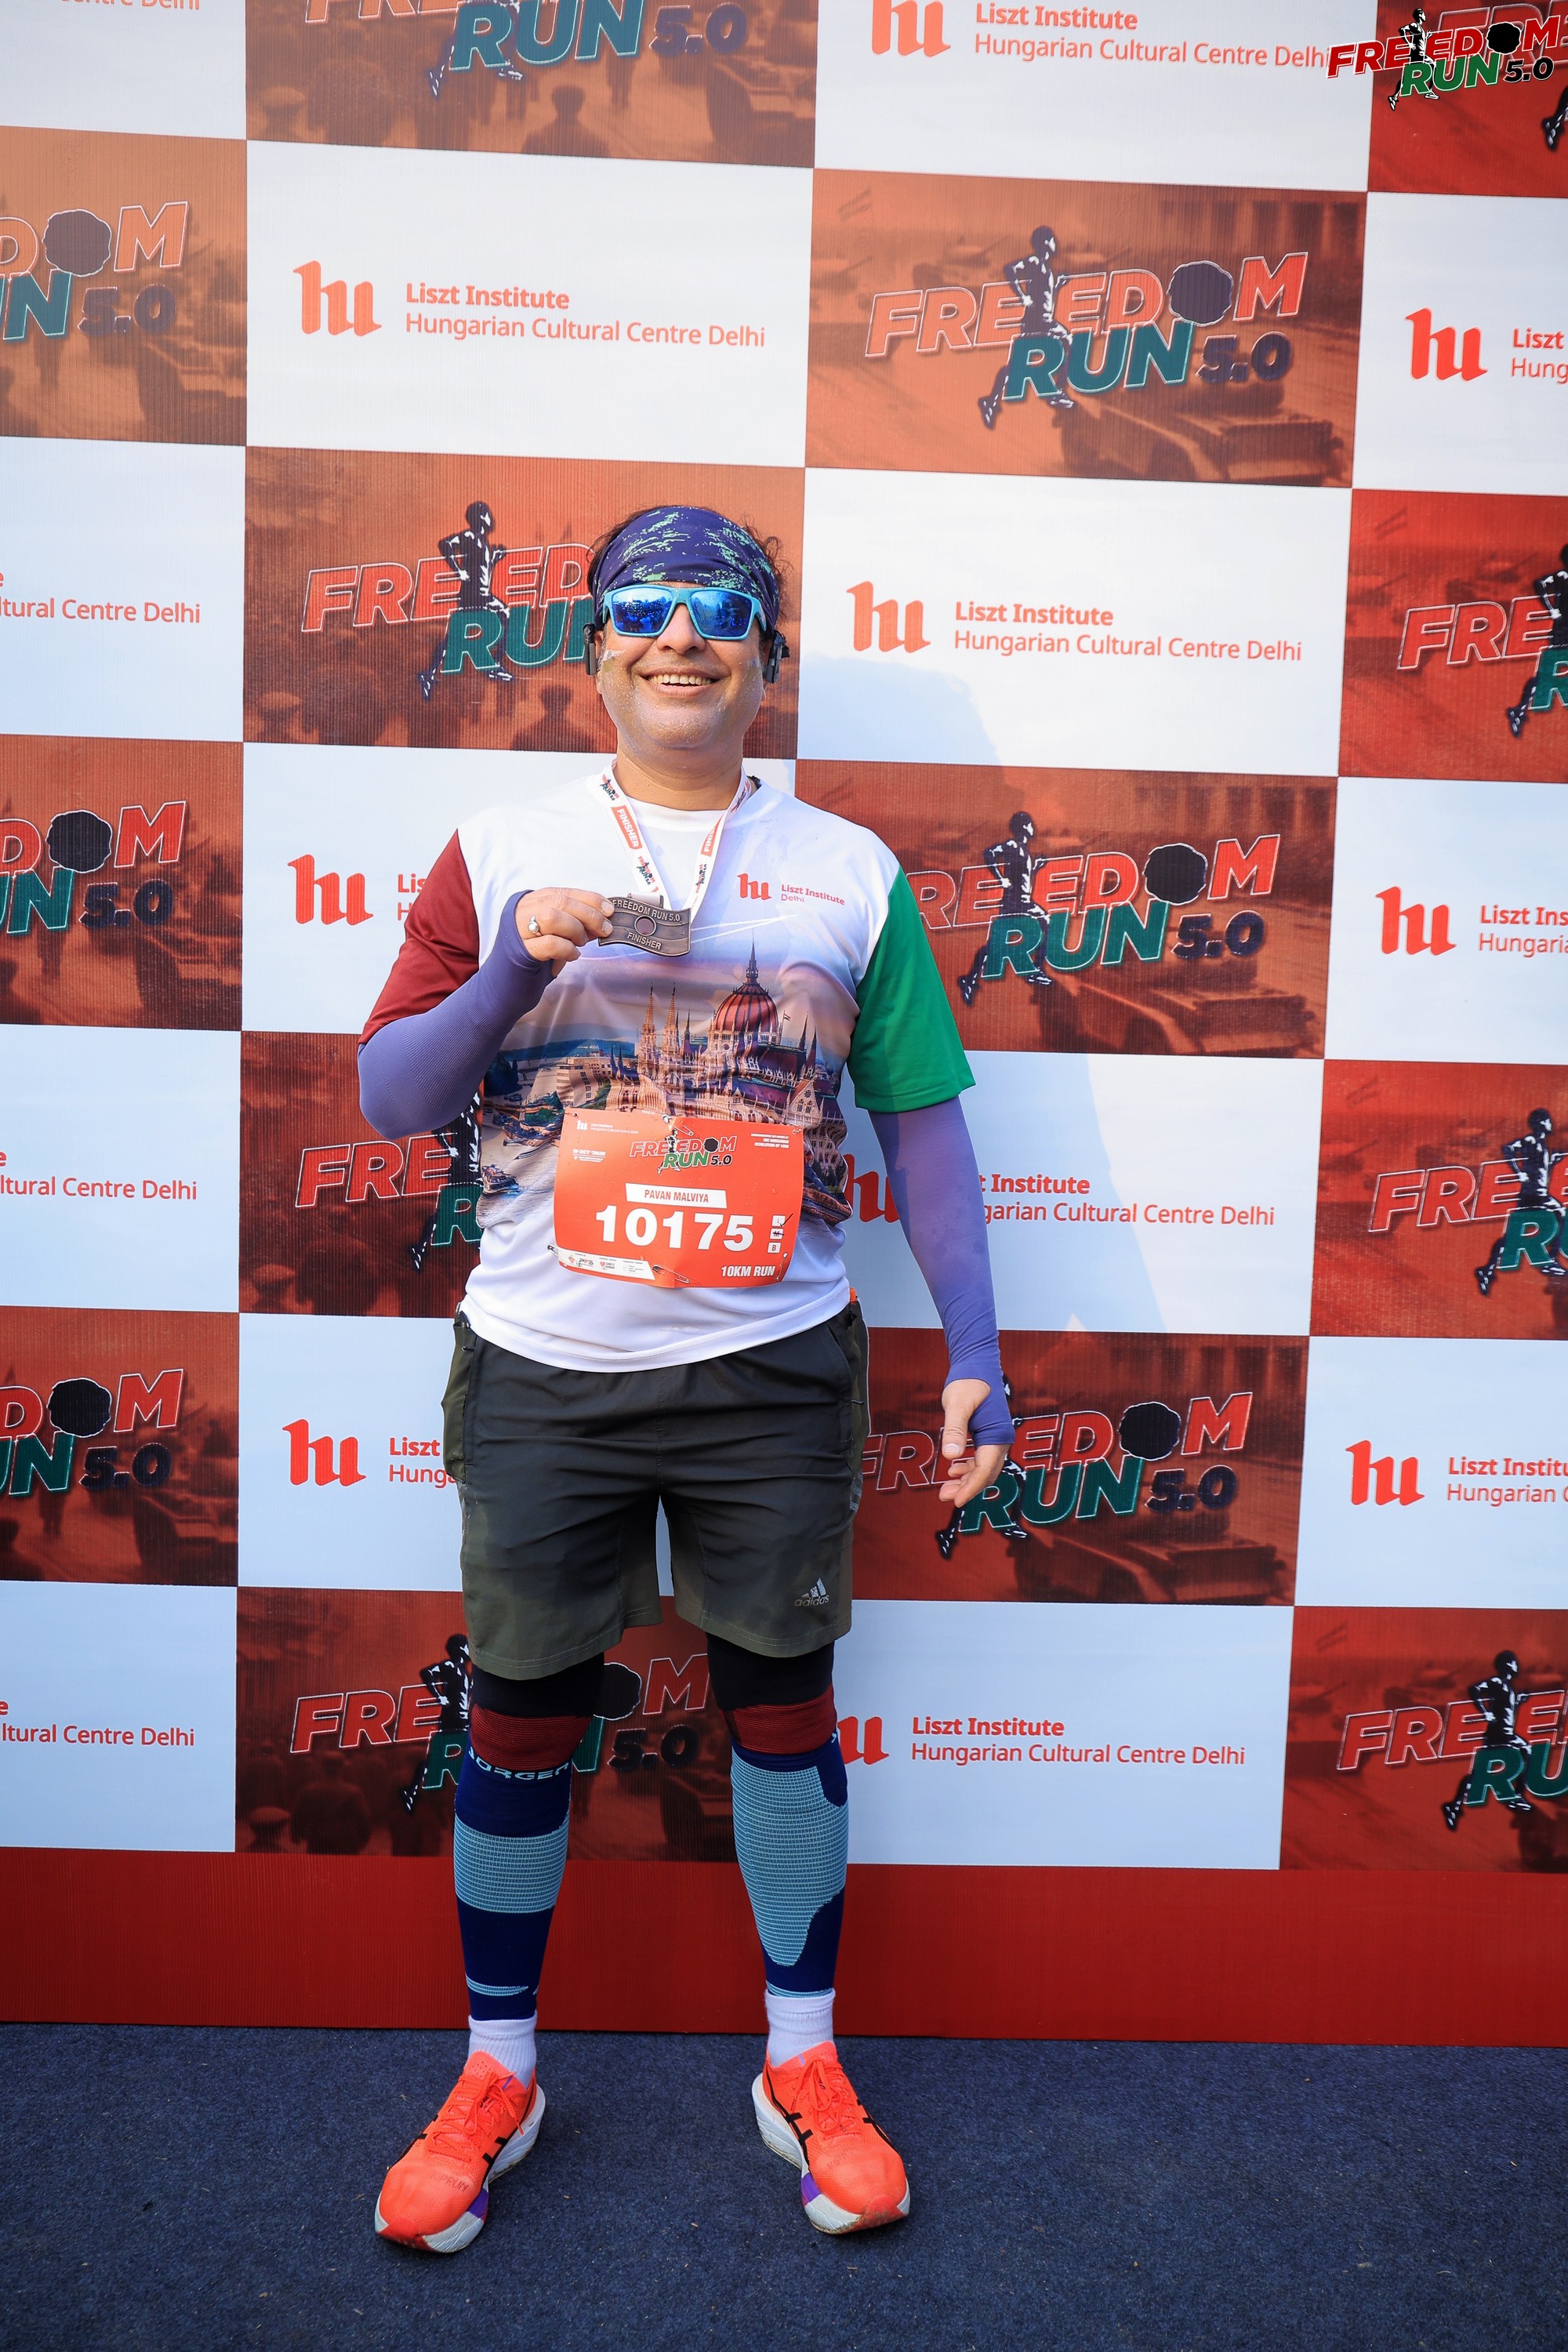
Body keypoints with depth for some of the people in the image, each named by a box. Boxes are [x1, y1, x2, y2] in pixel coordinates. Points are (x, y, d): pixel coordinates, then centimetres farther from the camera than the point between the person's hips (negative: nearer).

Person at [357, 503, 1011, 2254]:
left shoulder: (851, 874, 4)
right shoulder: (502, 857, 3)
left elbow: (922, 1124, 4)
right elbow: (387, 1101, 2)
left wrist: (973, 1349, -2)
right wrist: (509, 969, -15)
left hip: (773, 1368, 0)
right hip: (542, 1367, 0)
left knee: (782, 1705, 12)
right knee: (520, 1716, 12)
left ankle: (805, 2071, 34)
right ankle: (496, 2077, 35)